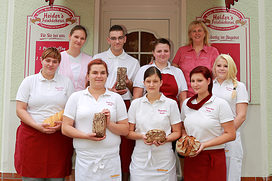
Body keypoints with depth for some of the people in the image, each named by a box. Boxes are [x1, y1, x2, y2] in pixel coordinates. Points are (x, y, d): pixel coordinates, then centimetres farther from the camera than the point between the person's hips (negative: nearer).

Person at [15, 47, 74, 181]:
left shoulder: (66, 82, 11)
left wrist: (62, 124, -10)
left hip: (59, 137, 1)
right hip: (31, 135, 0)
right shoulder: (29, 81, 8)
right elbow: (20, 110, 2)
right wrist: (37, 126, -12)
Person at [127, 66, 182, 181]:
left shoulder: (171, 104, 1)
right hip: (140, 159, 1)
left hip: (163, 159, -1)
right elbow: (128, 132, 7)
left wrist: (165, 139, -15)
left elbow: (177, 132, 4)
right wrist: (141, 136, -12)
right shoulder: (136, 104, 6)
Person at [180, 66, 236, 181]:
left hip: (214, 159, -4)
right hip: (191, 158, 4)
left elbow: (230, 134, -8)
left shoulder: (220, 104, -6)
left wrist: (204, 144, -15)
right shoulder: (186, 103, 9)